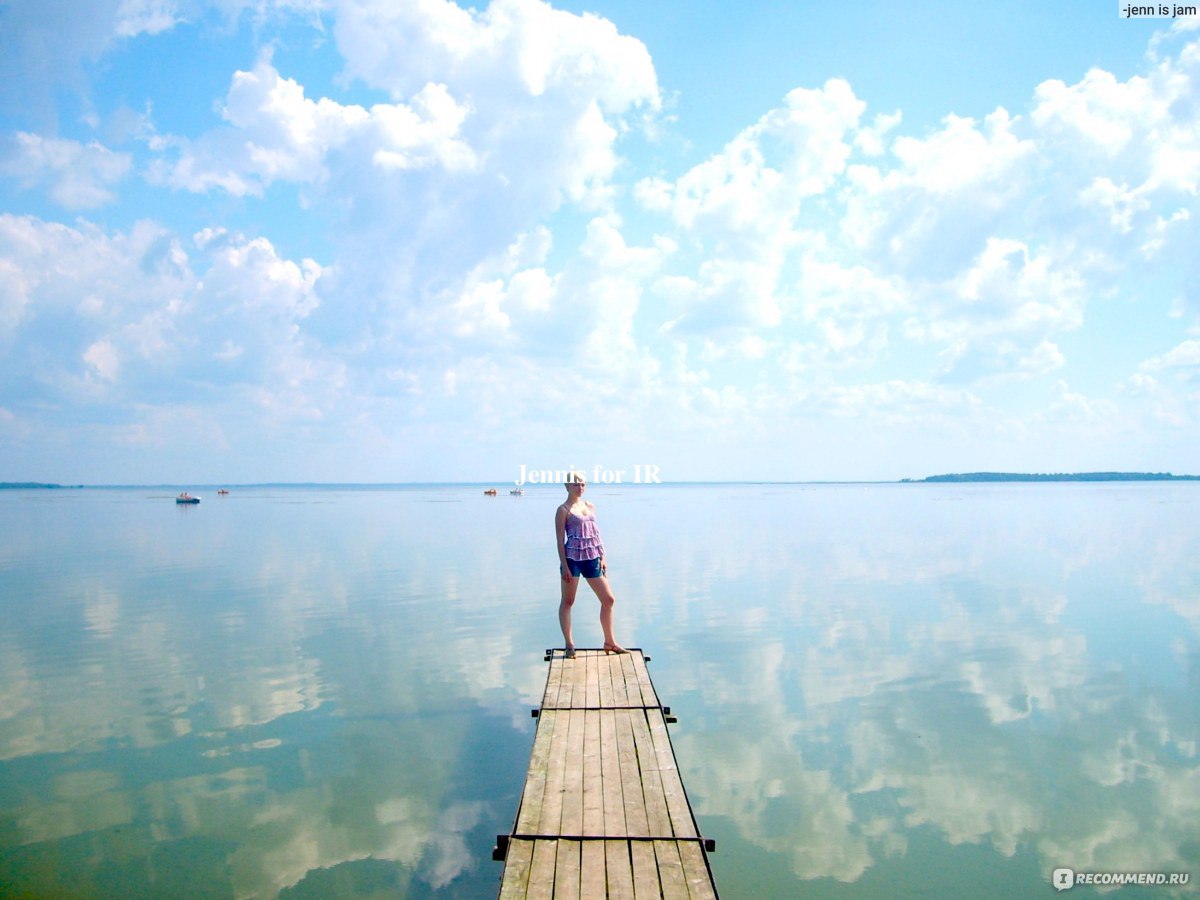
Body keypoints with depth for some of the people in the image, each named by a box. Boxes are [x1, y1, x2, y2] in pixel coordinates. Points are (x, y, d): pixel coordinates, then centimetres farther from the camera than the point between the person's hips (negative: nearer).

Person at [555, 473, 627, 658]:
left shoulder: (590, 506, 12)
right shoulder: (563, 510, -6)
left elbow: (596, 534, 15)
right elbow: (560, 540, -9)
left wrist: (602, 558, 10)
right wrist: (564, 566, -14)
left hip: (592, 559, 6)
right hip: (572, 559, -6)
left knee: (608, 599, 8)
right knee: (568, 601, 4)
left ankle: (610, 642, 20)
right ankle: (569, 645, 13)